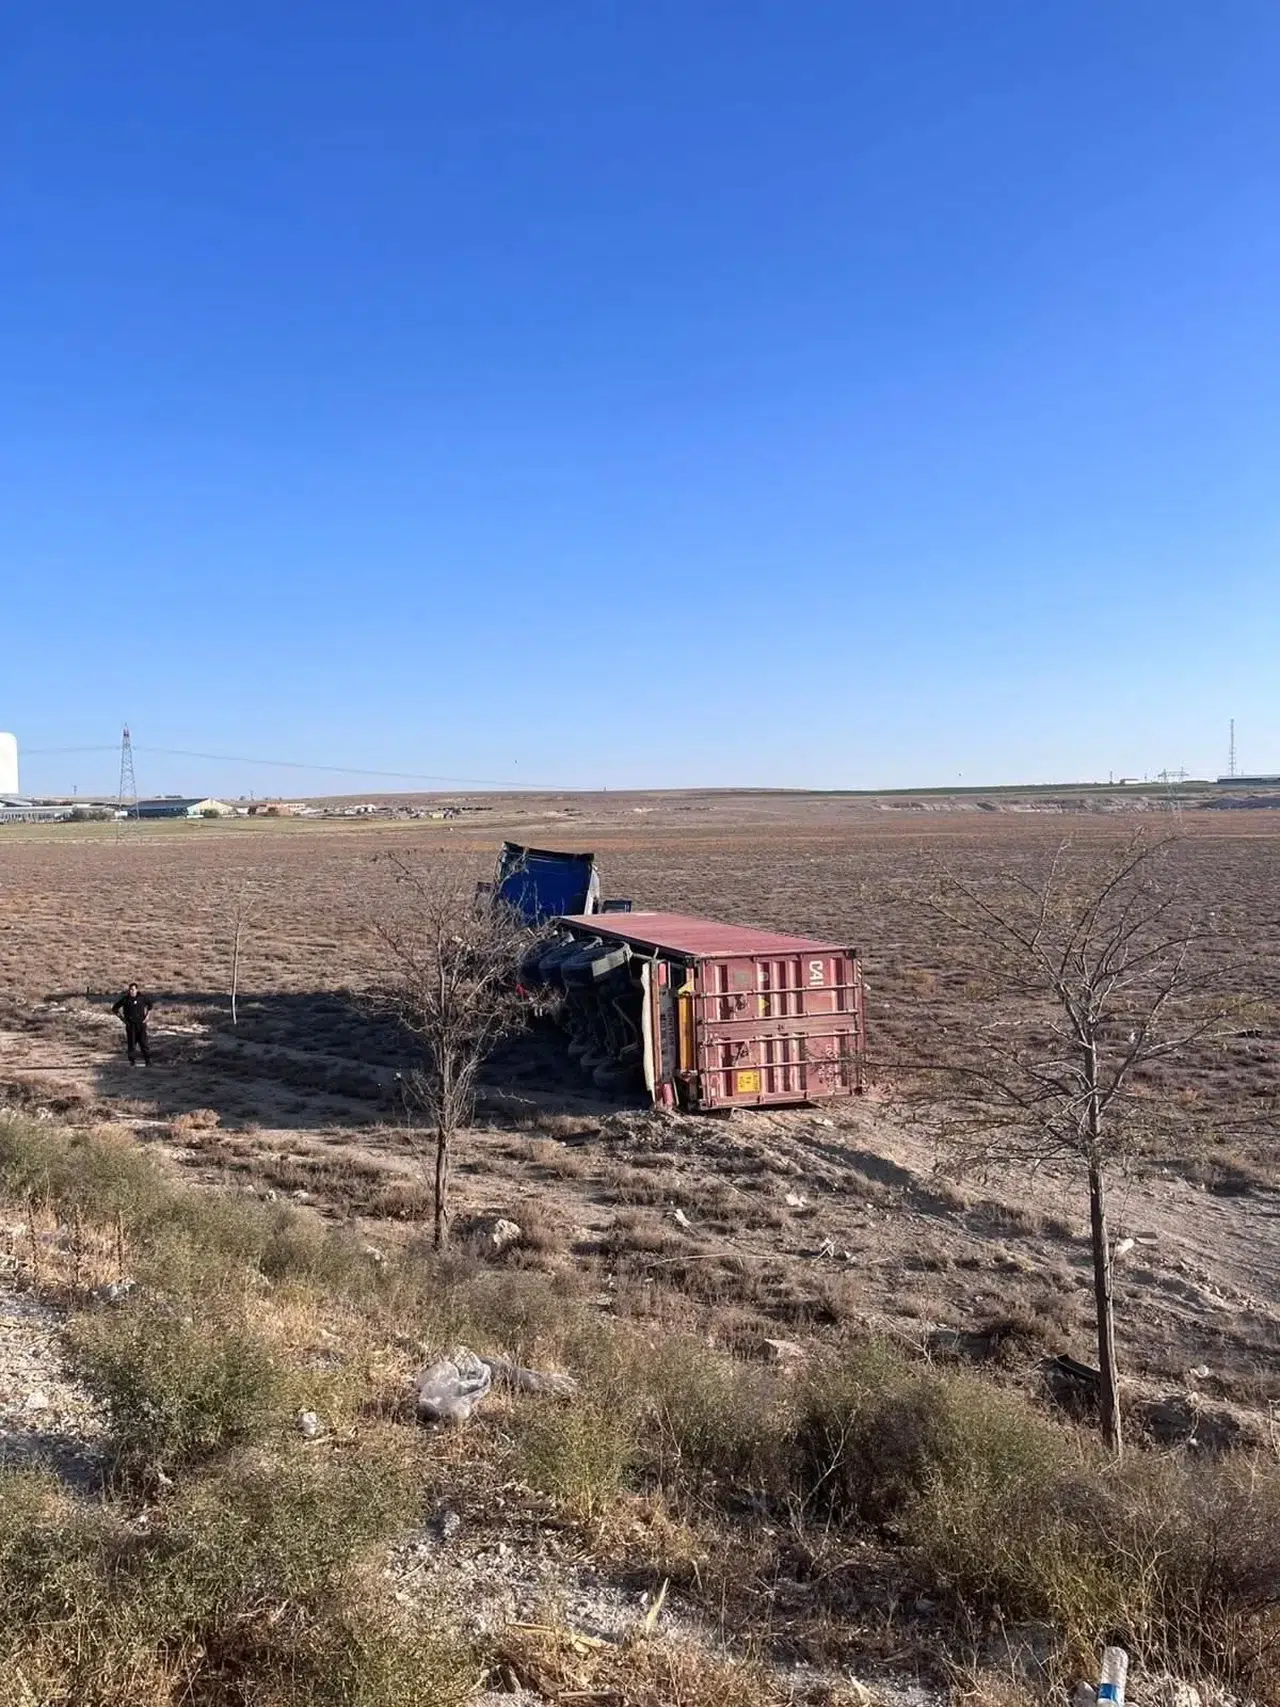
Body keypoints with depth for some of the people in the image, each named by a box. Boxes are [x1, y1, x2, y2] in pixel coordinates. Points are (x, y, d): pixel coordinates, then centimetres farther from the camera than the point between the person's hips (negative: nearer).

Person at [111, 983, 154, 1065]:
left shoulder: (142, 998, 0)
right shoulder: (125, 999, -2)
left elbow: (151, 1004, 18)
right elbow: (114, 1008, 8)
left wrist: (147, 1016, 9)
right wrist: (122, 1018, 1)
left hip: (141, 1024, 0)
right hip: (130, 1025, 0)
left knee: (144, 1043, -3)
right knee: (131, 1043, 1)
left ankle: (148, 1061, 4)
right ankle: (132, 1061, 9)